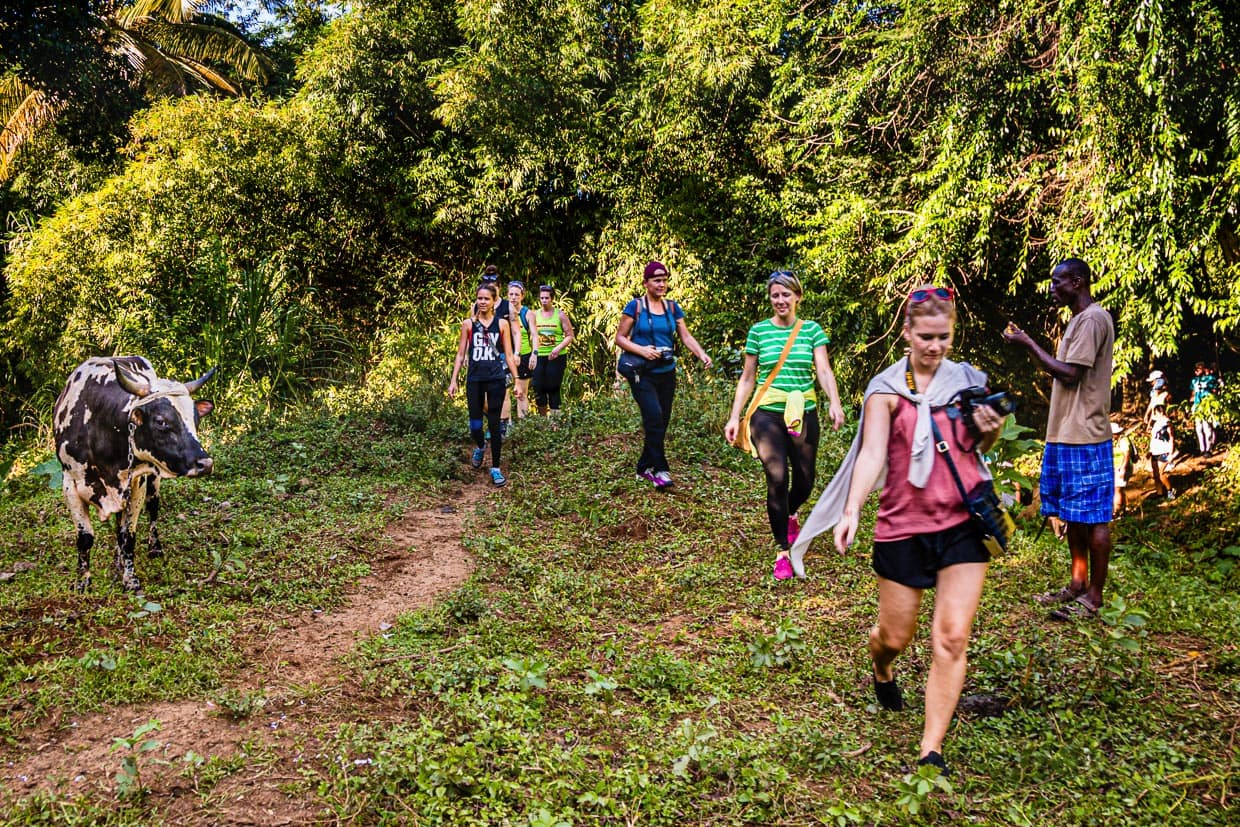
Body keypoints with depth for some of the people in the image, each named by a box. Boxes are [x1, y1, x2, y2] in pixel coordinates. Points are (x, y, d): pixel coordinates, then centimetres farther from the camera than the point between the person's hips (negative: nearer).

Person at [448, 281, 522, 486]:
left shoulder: (502, 324, 4)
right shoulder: (468, 324, 4)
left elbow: (509, 355, 6)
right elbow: (461, 354, 8)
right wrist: (453, 380, 3)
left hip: (496, 379, -1)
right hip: (474, 379, 1)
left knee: (494, 423, 0)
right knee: (475, 423, 1)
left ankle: (496, 468, 11)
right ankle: (480, 447, 36)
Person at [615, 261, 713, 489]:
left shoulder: (672, 307, 8)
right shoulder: (635, 306, -4)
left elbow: (686, 336, 2)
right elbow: (620, 338, -4)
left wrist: (701, 354, -15)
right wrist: (641, 350, -19)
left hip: (667, 373, 5)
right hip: (643, 374, -5)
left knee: (661, 423, 7)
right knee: (654, 417, -20)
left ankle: (644, 468, 22)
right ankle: (660, 470, -15)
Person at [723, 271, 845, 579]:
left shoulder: (812, 330, 4)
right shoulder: (759, 331, 3)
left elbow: (824, 369, -6)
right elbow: (747, 378, 8)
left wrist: (834, 403, -23)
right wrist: (735, 416, 2)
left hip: (804, 415, 2)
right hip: (767, 414, -1)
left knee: (805, 482, 7)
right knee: (777, 479, -12)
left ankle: (790, 514, 44)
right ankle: (782, 552, 1)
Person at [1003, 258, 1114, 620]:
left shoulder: (1093, 319, -13)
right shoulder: (1079, 320, 19)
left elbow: (1070, 374, -17)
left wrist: (1029, 344, -11)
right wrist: (1029, 346, 12)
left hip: (1085, 437, -10)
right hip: (1065, 436, 10)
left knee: (1094, 517, -3)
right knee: (1074, 515, 14)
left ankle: (1094, 597, 3)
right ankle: (1078, 585, 23)